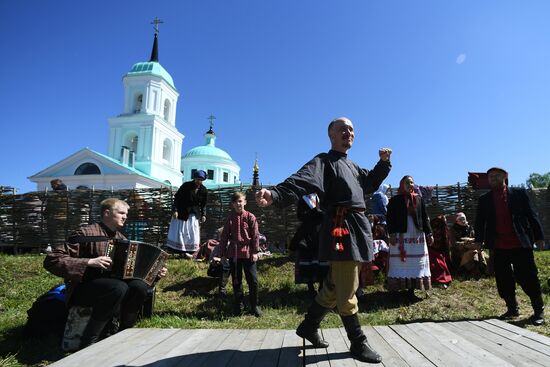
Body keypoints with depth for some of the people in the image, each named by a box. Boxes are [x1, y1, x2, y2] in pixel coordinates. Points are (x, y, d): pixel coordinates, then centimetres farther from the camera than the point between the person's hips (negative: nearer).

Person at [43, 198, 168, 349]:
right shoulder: (86, 234, -11)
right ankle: (88, 343, -22)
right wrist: (89, 262, -26)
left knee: (139, 285, -22)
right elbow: (51, 261, -17)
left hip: (110, 285, 6)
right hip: (82, 289, -6)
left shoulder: (121, 239, 9)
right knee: (118, 287, -34)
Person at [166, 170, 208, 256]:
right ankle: (171, 250, 6)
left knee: (192, 234, 5)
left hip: (194, 214, 3)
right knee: (178, 232, 0)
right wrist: (175, 210, -16)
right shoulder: (186, 185, -13)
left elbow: (203, 204, 6)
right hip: (181, 213, -3)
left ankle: (187, 251, 15)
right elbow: (177, 197, -10)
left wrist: (203, 215, -2)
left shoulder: (204, 190, -4)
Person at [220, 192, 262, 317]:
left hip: (248, 253, -2)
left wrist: (255, 251, -7)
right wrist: (223, 253, 6)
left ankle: (254, 306, 18)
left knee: (253, 280, 1)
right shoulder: (230, 218, 4)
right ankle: (238, 306, 26)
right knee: (236, 281, 11)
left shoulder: (250, 217, -3)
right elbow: (224, 236, 7)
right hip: (233, 253, 2)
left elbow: (255, 235, -3)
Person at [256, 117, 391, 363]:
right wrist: (275, 194, -42)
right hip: (341, 227, -9)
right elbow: (300, 181, -21)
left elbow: (370, 183, 36)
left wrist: (383, 162, 18)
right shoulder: (323, 161, -3)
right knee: (346, 290, -2)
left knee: (334, 286, 16)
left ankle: (309, 326, 31)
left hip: (358, 227, 9)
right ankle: (358, 343, 14)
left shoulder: (352, 166, 23)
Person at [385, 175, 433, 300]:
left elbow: (425, 217, 12)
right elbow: (390, 218, -4)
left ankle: (411, 290, 10)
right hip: (400, 236, -4)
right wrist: (392, 233, -13)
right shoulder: (395, 200, 1)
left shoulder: (419, 199, 12)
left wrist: (429, 233, 5)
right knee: (401, 262, -2)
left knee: (416, 263, 3)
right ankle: (398, 289, 3)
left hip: (417, 235, 4)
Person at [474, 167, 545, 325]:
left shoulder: (519, 194, 5)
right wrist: (478, 240, -1)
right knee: (504, 280, 7)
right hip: (498, 247, 2)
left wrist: (539, 236, 0)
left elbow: (531, 215, 4)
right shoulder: (484, 200, 9)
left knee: (528, 278, 3)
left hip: (521, 244, -2)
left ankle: (538, 310, 21)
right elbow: (479, 221, 7)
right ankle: (512, 309, 23)